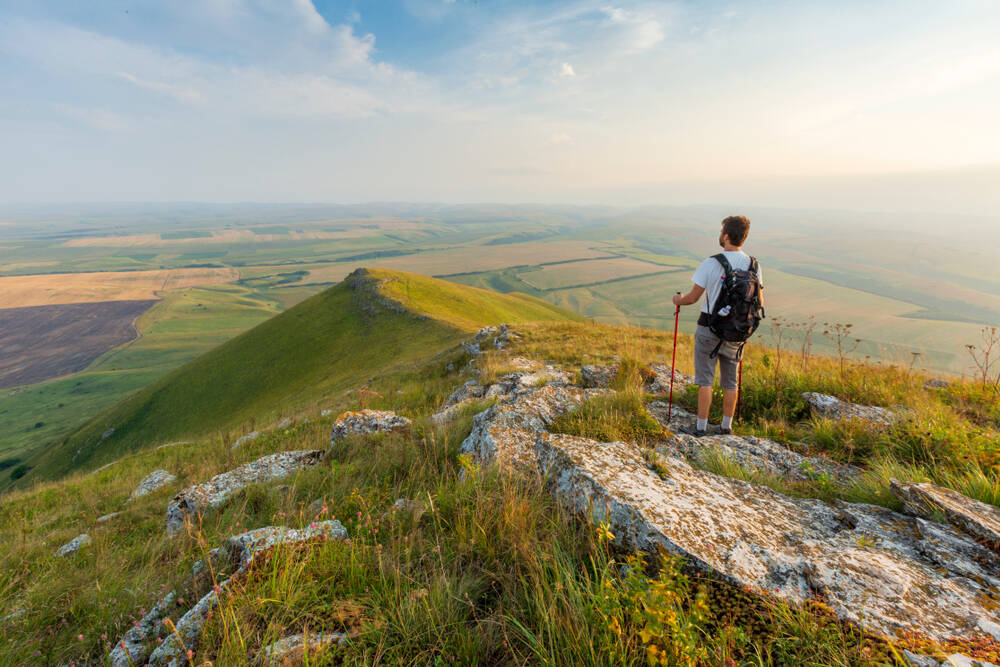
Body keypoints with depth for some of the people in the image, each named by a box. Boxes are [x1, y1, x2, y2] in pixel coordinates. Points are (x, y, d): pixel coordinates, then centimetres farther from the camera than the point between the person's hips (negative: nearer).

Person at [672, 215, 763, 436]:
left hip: (709, 329, -4)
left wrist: (679, 300, 11)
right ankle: (727, 426, 25)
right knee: (731, 381, 15)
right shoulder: (753, 265, -1)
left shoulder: (710, 264, -15)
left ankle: (701, 426, 9)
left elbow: (693, 297, -10)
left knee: (705, 379, 4)